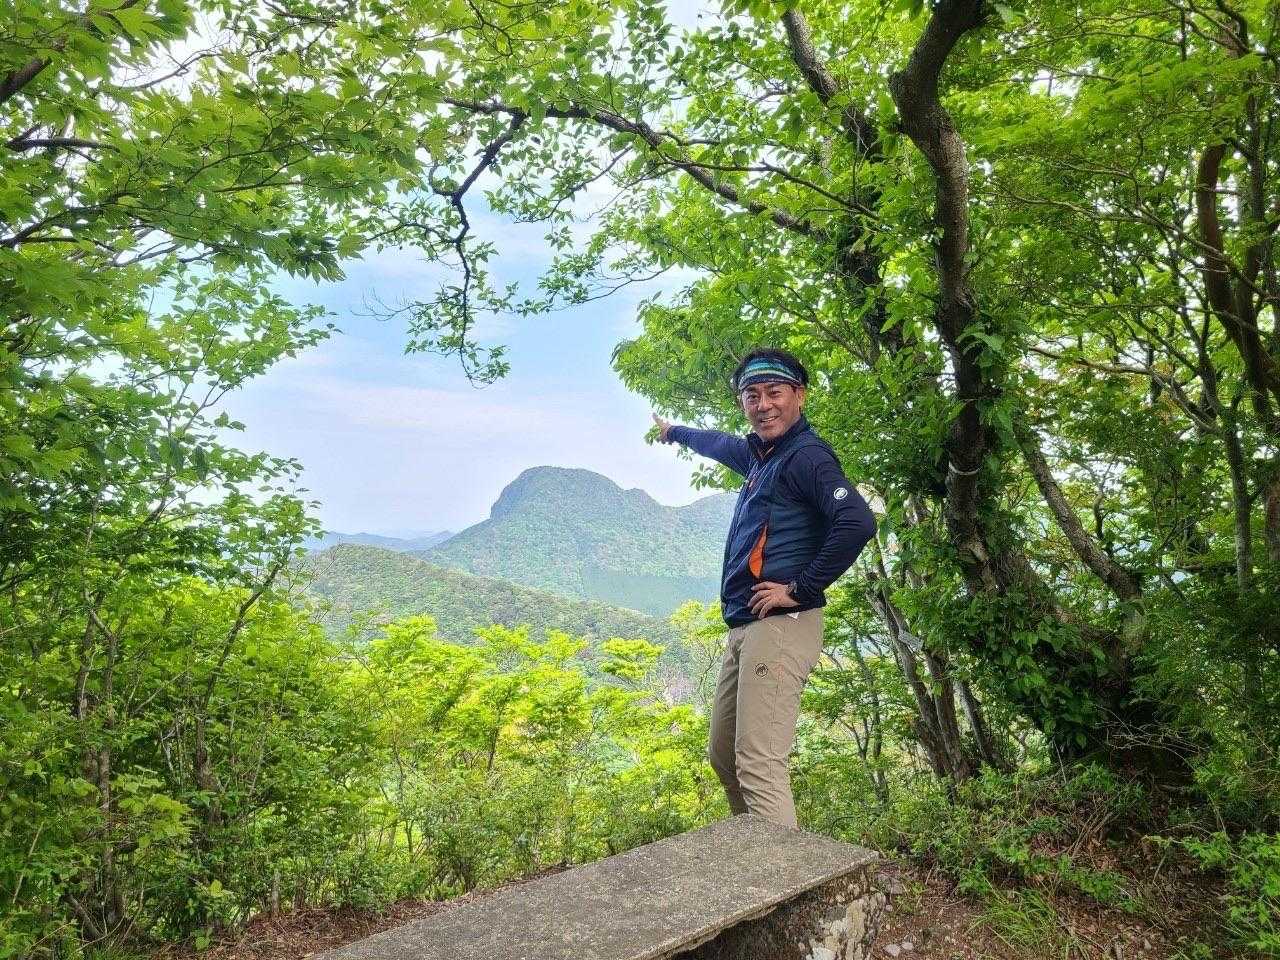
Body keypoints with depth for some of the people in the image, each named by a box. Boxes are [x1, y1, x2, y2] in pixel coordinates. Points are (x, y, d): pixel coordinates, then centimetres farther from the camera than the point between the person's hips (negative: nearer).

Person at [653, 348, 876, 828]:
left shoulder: (806, 455, -9)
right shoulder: (761, 453, 18)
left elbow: (857, 522, -25)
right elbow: (722, 445, 41)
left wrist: (802, 589, -19)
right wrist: (674, 432, 58)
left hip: (780, 626, -10)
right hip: (744, 627, 10)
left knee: (759, 765, -14)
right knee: (723, 754, 17)